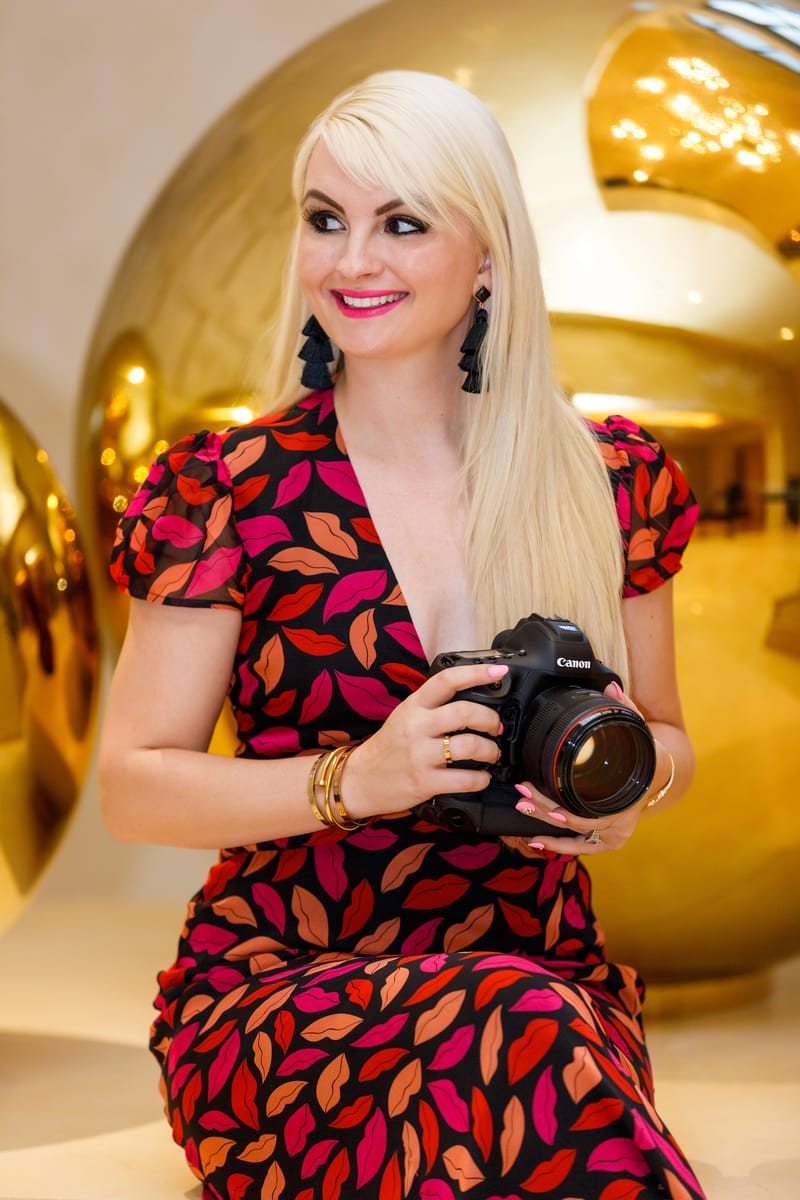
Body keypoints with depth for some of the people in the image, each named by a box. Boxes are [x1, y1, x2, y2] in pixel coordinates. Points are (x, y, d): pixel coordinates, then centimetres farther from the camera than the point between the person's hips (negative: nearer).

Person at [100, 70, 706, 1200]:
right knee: (522, 1030, -35)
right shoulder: (230, 491, 0)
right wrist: (355, 780, -17)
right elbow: (132, 786, -1)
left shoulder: (608, 480, 7)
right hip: (279, 991, -2)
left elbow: (668, 735, 19)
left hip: (551, 972, 2)